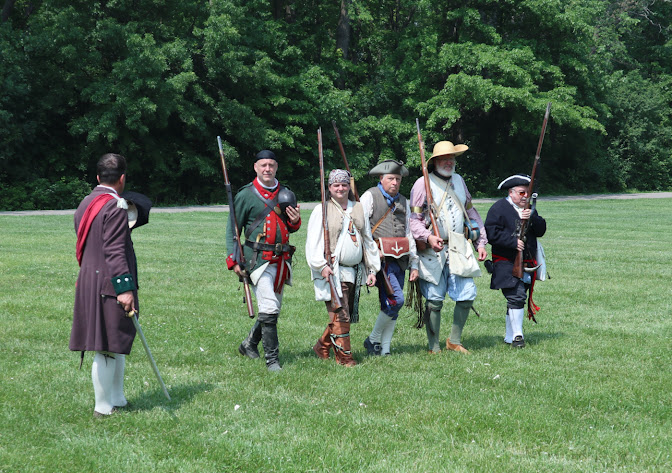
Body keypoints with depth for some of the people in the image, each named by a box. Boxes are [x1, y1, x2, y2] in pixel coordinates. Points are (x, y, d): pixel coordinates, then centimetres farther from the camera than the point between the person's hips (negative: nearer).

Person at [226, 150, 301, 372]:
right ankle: (272, 359, -10)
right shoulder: (246, 195, -1)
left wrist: (295, 221, -2)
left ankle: (249, 345, 34)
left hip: (281, 259, 6)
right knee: (269, 309, -16)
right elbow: (232, 229, 1)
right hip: (258, 259, -6)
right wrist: (233, 260, -8)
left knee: (273, 309, 13)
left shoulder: (286, 194, 13)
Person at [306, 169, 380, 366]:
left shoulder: (358, 209, 14)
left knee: (347, 315, 7)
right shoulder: (321, 210, 0)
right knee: (340, 315, -11)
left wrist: (372, 269, 13)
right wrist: (322, 265, -17)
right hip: (332, 271, -5)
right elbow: (313, 242, -4)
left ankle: (323, 346, 25)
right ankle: (344, 357, -3)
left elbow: (368, 240, 18)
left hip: (354, 272, 5)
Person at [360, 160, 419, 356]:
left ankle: (384, 349, 11)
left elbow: (409, 234, 20)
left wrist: (414, 265, 15)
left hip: (399, 260, 6)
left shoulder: (403, 202, 19)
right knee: (396, 300, -18)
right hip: (380, 259, -6)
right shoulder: (370, 196, 0)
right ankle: (373, 340, -2)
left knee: (390, 306, 6)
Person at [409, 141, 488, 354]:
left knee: (468, 294, -1)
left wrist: (480, 242, 16)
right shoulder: (423, 184, -3)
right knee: (434, 300, -2)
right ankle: (434, 347, 10)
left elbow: (471, 213, 22)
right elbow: (413, 218, -6)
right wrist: (428, 237, -23)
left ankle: (454, 340, 16)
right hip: (433, 251, -5)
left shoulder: (458, 181, 15)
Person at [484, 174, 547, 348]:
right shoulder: (499, 208, -5)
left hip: (526, 263, 7)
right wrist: (513, 241, -19)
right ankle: (517, 336, -12)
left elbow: (541, 231, 5)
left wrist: (532, 218, -14)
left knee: (516, 299, 12)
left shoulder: (529, 210, 16)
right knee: (516, 296, -17)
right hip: (507, 263, -7)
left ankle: (509, 336, 20)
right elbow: (491, 233, -13)